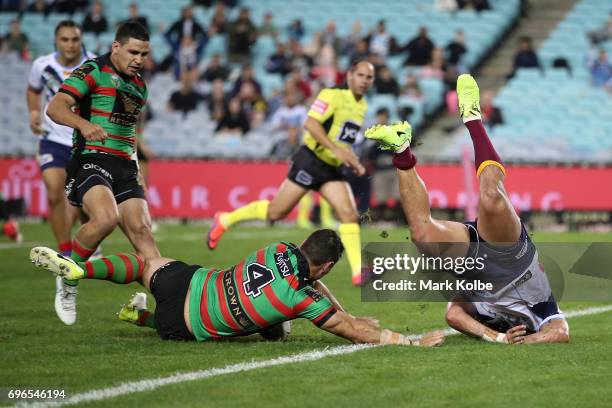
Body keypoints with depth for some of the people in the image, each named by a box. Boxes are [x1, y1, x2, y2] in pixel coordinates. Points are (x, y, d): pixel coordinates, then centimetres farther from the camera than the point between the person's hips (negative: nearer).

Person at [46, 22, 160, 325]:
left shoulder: (139, 85, 21)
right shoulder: (92, 71, -3)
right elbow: (55, 108, -14)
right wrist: (83, 124, -32)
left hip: (125, 166, 7)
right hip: (91, 159, -7)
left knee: (141, 231, -8)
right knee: (106, 218, -30)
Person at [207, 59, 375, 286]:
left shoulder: (362, 107, 14)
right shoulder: (333, 96, -12)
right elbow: (310, 123, -23)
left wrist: (352, 161, 14)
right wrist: (336, 150, -29)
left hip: (331, 168, 7)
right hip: (311, 160, -7)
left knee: (349, 214, -10)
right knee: (276, 212, -3)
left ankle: (358, 273, -13)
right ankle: (225, 220, 17)